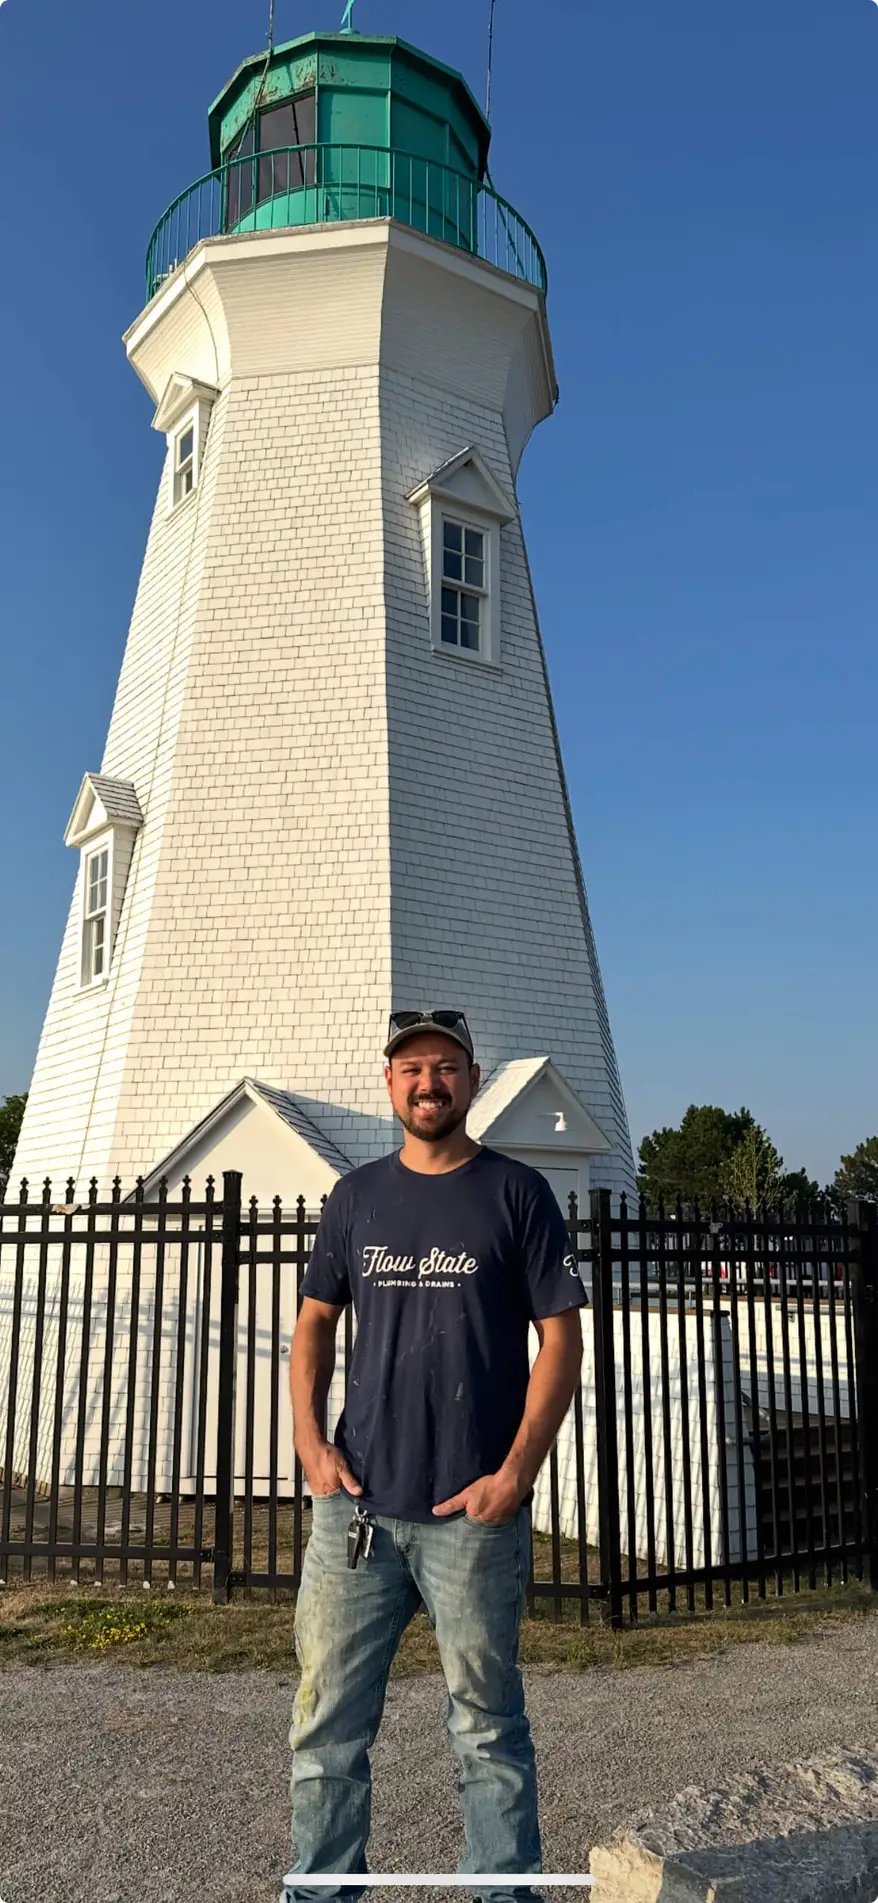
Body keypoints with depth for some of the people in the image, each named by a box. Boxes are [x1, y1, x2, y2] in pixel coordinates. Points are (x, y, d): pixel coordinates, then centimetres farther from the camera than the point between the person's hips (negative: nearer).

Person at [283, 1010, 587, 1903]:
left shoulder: (517, 1193, -2)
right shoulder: (355, 1196, 8)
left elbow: (561, 1338, -4)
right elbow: (314, 1323, 14)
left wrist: (515, 1475, -11)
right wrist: (309, 1441, 1)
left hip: (474, 1512, -3)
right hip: (354, 1503, 3)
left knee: (488, 1725, 10)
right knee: (327, 1720, 10)